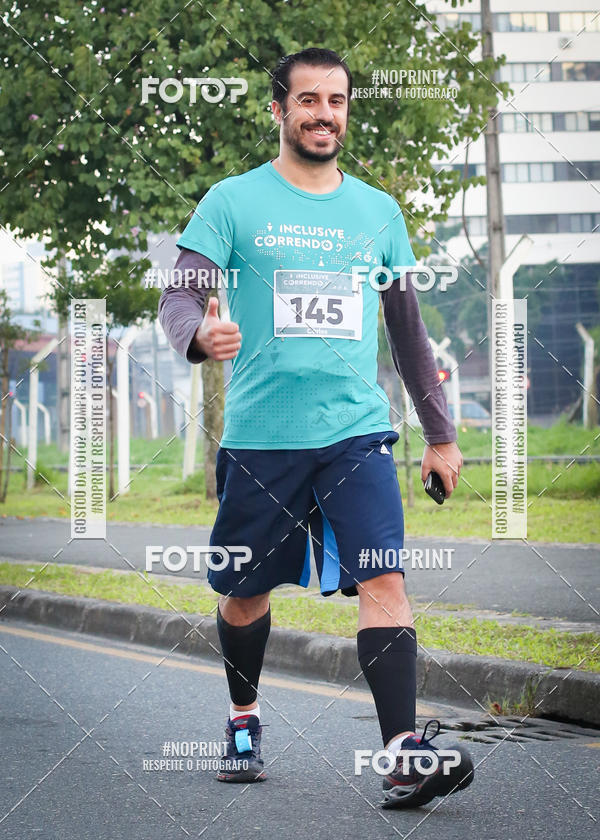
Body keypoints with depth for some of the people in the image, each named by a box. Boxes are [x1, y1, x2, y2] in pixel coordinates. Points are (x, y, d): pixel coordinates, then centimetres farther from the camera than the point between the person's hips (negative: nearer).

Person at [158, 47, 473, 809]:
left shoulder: (377, 210, 12)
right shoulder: (232, 202, 3)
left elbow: (407, 328, 19)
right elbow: (178, 297, -4)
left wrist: (440, 433, 18)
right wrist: (201, 335, -29)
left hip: (355, 431, 1)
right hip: (259, 435, -1)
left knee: (383, 578, -16)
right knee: (245, 595, 11)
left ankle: (403, 753, -22)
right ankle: (243, 721, 36)